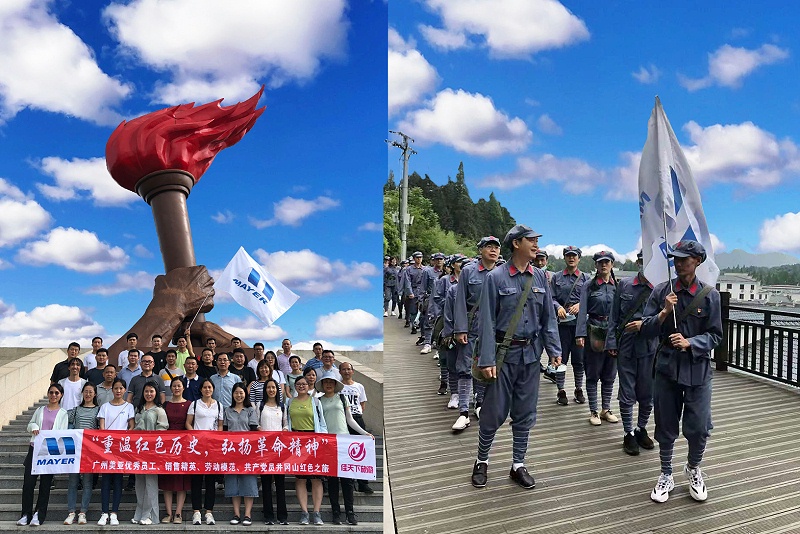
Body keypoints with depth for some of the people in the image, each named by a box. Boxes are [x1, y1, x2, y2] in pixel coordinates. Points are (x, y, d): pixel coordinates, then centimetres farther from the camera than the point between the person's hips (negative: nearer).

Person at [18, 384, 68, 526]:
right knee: (28, 481, -3)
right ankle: (26, 514, 7)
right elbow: (30, 425, 20)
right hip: (34, 449, 2)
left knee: (45, 484, 1)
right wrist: (33, 426, -3)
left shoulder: (63, 413, 6)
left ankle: (39, 515, 8)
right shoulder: (40, 410, 14)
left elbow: (63, 433, 0)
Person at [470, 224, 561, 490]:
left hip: (531, 353, 4)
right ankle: (482, 461, 23)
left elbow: (548, 317, 10)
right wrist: (487, 359, -14)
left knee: (525, 413, 11)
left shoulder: (540, 277, 5)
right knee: (494, 411, 3)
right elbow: (487, 321, -10)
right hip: (504, 353, -4)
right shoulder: (496, 277, -8)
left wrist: (554, 350, 1)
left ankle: (518, 465, 25)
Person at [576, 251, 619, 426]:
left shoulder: (618, 286, 6)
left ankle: (606, 409, 23)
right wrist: (580, 334, -16)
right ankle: (593, 412, 12)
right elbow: (583, 311, -7)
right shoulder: (588, 286, -1)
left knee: (610, 374, 11)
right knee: (593, 374, 3)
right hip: (594, 331, -3)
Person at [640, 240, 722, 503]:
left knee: (699, 427, 1)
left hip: (698, 368, -1)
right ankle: (666, 476, 28)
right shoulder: (661, 291, -1)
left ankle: (693, 468, 31)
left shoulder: (709, 294, -3)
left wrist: (690, 343, -18)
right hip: (667, 367, 1)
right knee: (665, 426, 10)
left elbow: (715, 335, -2)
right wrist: (664, 312, -18)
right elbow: (646, 329, -1)